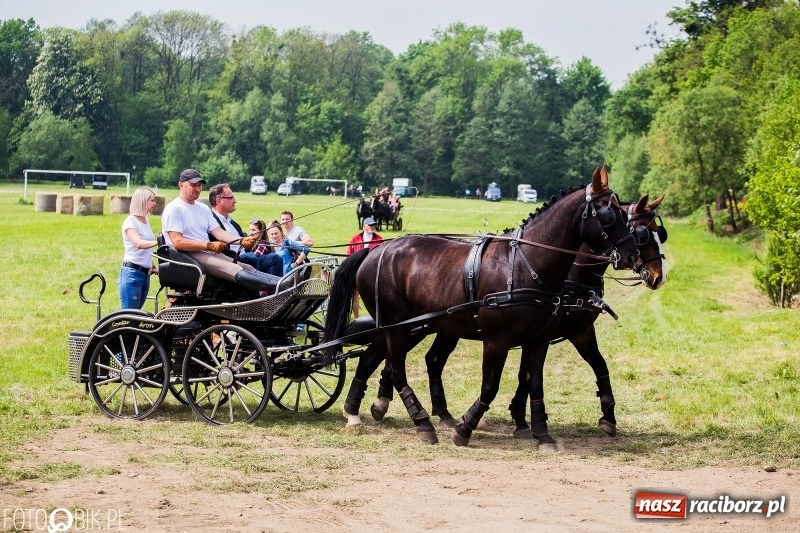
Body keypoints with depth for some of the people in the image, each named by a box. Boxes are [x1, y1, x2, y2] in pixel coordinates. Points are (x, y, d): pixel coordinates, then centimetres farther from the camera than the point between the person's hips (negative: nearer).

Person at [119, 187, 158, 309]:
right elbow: (139, 243, -27)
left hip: (145, 274, 8)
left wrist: (152, 267, 8)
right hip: (132, 273, -8)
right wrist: (159, 242, -42)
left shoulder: (146, 221, 16)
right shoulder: (130, 221, -9)